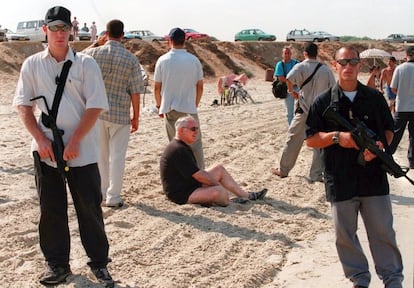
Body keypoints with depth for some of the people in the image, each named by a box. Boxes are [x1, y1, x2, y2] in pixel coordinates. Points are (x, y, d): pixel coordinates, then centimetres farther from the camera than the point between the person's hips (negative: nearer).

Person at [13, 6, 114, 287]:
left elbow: (96, 106, -5)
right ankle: (57, 264, 23)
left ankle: (99, 263, 19)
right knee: (51, 209, 9)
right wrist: (41, 139, -8)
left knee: (90, 207, 4)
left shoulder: (86, 64, -1)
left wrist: (75, 141, -12)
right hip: (46, 150, 2)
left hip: (82, 151, -2)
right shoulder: (32, 64, 4)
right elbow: (23, 105, 4)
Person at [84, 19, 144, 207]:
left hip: (97, 111, 2)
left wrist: (96, 43, 21)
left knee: (100, 154, 16)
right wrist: (136, 117, 3)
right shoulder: (131, 59, -9)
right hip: (120, 114, -2)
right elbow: (135, 91, -7)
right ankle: (113, 197, 6)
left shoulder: (94, 53, -6)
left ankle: (101, 193, 26)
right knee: (117, 155, 4)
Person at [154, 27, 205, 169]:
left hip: (170, 109, 1)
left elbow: (157, 88, 1)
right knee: (195, 144, 6)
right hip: (189, 108, -1)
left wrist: (159, 105, 15)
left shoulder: (163, 60, -2)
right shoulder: (194, 60, -2)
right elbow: (200, 86, 3)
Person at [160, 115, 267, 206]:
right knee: (219, 191, -32)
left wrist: (214, 182, 10)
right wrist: (217, 184, -9)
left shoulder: (183, 146, 12)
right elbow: (199, 175, -22)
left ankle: (245, 195, 18)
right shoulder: (178, 150, -23)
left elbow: (197, 172, 17)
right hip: (182, 196, -12)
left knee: (220, 169, 14)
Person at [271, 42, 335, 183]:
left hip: (304, 109, -2)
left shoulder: (301, 67, -6)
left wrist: (291, 91, -8)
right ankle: (316, 175, 7)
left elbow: (289, 78, -25)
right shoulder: (326, 70, 4)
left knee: (293, 139, 9)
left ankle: (283, 170, 19)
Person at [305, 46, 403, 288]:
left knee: (383, 231, 7)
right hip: (340, 181, 0)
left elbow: (389, 130, 13)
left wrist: (380, 144, -9)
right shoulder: (324, 102, 1)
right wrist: (337, 137, -15)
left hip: (374, 177, 0)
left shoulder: (375, 98, 5)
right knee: (345, 235, 9)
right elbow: (311, 139, 2)